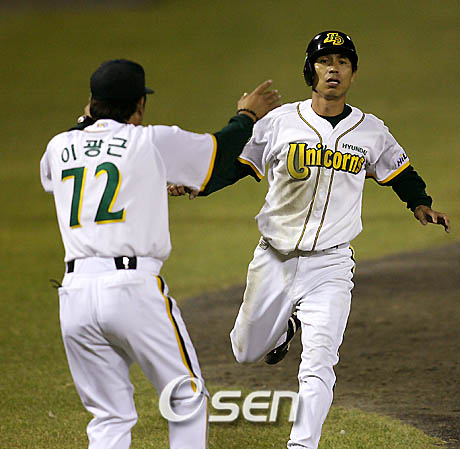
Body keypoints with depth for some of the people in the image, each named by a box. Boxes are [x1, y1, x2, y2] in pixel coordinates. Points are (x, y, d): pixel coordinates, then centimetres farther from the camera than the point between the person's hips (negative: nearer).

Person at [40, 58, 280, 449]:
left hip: (75, 294, 5)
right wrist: (247, 116, 36)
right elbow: (218, 151, 16)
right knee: (187, 399, 10)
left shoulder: (59, 147, 13)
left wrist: (87, 123, 50)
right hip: (133, 288, -4)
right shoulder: (154, 142, 1)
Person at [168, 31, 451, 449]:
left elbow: (401, 174, 15)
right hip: (274, 260, 1)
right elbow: (236, 163, 3)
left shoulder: (372, 132, 1)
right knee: (247, 351, 14)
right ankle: (287, 325, 47)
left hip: (329, 266, -1)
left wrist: (421, 205, -4)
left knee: (318, 365, -12)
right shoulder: (280, 122, -4)